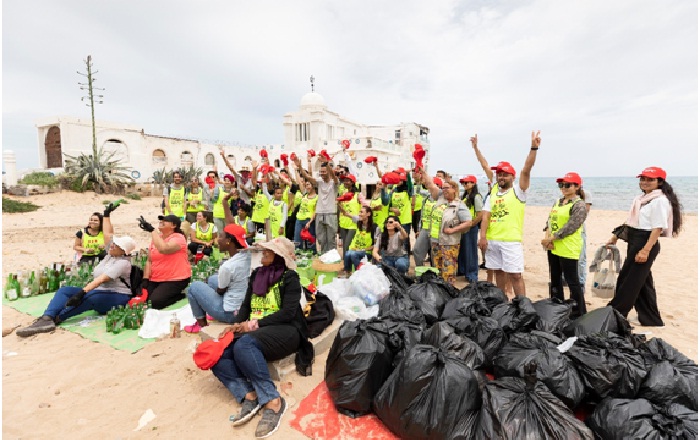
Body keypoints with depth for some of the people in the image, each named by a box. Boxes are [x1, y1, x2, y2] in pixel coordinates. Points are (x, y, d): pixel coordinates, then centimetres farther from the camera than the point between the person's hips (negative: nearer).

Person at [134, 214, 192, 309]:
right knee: (141, 299, -9)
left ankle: (181, 297, 3)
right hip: (155, 279, 7)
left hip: (175, 280, -7)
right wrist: (145, 280, -2)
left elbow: (163, 249, -34)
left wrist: (152, 230, -28)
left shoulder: (178, 238, -13)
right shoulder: (156, 238, 9)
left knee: (155, 302, -20)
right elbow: (149, 261, 10)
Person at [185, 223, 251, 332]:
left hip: (230, 313, -7)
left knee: (194, 287, 9)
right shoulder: (247, 254, -10)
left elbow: (220, 291, -10)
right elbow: (236, 232, 4)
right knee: (212, 279, 25)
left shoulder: (227, 266, -27)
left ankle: (201, 323, 20)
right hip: (246, 307, 7)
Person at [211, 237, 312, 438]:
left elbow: (288, 313, -13)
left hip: (285, 331, -7)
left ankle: (272, 401, -27)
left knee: (243, 346, -35)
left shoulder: (290, 278, -4)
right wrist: (235, 325, -5)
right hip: (254, 332, 7)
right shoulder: (256, 275, 15)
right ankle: (249, 395, -22)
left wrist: (254, 324, -19)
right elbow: (246, 306, 14)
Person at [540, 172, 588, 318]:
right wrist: (548, 238, -7)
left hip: (568, 250, -8)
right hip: (553, 248, 8)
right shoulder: (558, 202, 14)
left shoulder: (579, 205, -9)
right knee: (555, 280, 17)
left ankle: (578, 314, 14)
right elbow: (550, 221, 10)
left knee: (572, 281, 1)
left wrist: (550, 239, -17)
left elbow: (570, 227, -18)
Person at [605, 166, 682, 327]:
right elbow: (631, 222, 20)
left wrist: (646, 250, -25)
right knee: (642, 281, 15)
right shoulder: (641, 198, 14)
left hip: (646, 243, -9)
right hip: (634, 242, 9)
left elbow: (658, 228, -19)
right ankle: (651, 319, 26)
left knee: (630, 282, -1)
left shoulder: (660, 200, -13)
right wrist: (615, 237, 19)